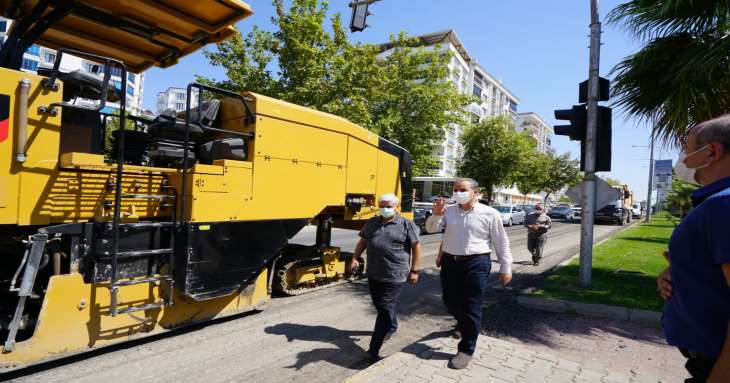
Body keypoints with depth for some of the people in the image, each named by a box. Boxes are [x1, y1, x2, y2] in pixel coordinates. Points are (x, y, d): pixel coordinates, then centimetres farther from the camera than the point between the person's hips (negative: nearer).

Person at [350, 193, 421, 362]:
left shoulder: (406, 224, -5)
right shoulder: (372, 223, 10)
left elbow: (416, 247, -2)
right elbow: (362, 241, 16)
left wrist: (414, 270, -4)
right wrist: (355, 258, 2)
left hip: (395, 276, -6)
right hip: (374, 274, 6)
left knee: (385, 309, -5)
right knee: (379, 305, 20)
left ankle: (374, 348, 1)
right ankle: (391, 326, 49)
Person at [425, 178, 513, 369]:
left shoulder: (489, 214, -6)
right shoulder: (448, 210, 3)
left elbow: (501, 242, 0)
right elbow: (431, 229, -2)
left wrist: (506, 268, 1)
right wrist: (436, 215, -22)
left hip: (476, 264, -4)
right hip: (450, 262, 4)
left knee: (471, 307, 1)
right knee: (450, 301, 16)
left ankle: (466, 351, 16)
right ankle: (464, 324, 48)